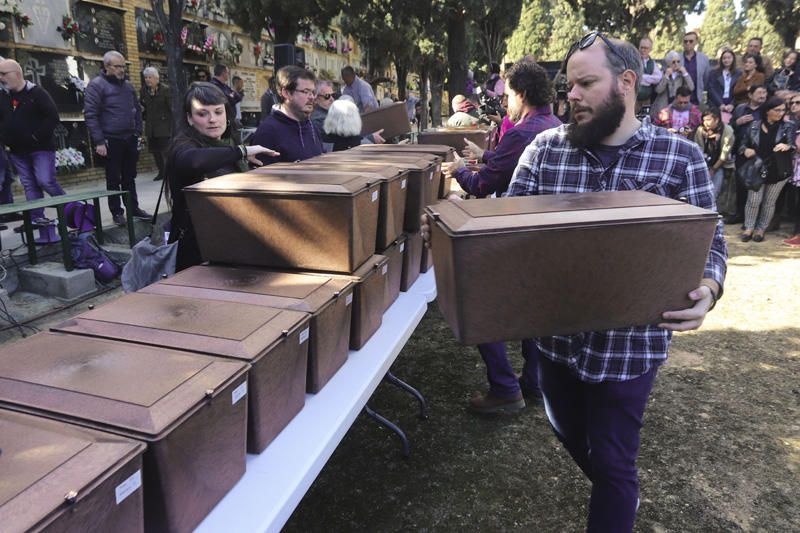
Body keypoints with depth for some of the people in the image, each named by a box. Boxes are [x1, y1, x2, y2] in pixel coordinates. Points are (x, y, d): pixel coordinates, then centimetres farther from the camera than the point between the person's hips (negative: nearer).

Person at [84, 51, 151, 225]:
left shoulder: (128, 85, 12)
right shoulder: (96, 85, -8)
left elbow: (137, 109, 20)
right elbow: (90, 115, -12)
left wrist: (138, 132, 10)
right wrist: (99, 141, -17)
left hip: (130, 139, 5)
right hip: (111, 140, -5)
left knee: (129, 177, 13)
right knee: (114, 178, 3)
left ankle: (134, 208, 21)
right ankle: (117, 212, 11)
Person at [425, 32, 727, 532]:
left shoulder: (680, 156, -7)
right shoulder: (545, 148, -2)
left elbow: (709, 243, -2)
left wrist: (708, 289, -24)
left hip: (629, 343, -4)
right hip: (555, 333, 4)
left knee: (612, 462, 10)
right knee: (571, 435, 26)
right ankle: (618, 492, 58)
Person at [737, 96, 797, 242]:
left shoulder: (789, 126, -2)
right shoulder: (754, 125, -1)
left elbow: (794, 145, -8)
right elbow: (743, 143, 6)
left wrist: (788, 146, -32)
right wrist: (746, 150, -17)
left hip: (779, 171, 0)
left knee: (769, 202, 8)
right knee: (754, 200, -4)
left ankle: (761, 229, 19)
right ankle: (749, 228, 11)